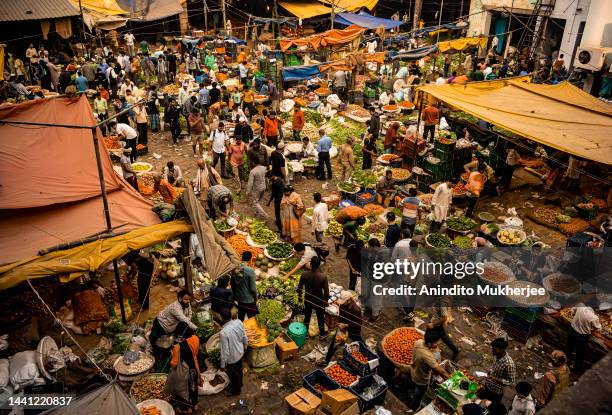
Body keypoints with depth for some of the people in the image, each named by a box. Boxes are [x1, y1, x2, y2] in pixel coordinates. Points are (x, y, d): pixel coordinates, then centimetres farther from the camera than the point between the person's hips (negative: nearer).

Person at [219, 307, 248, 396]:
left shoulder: (223, 333, -38)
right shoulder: (239, 322, -20)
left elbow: (225, 351, -28)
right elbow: (244, 337, -3)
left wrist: (222, 364, -13)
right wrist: (245, 346, 17)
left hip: (232, 358, -6)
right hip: (240, 352, 6)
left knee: (233, 374, 23)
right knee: (239, 369, 32)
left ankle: (236, 390, 47)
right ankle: (239, 384, 58)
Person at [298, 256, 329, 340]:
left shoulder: (304, 275, -23)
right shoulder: (323, 276, -28)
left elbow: (299, 287, -9)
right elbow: (326, 291, -18)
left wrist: (299, 295, 11)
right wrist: (326, 300, 0)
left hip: (308, 299, 2)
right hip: (319, 301, -1)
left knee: (307, 316, 25)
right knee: (320, 318, 22)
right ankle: (322, 334, 42)